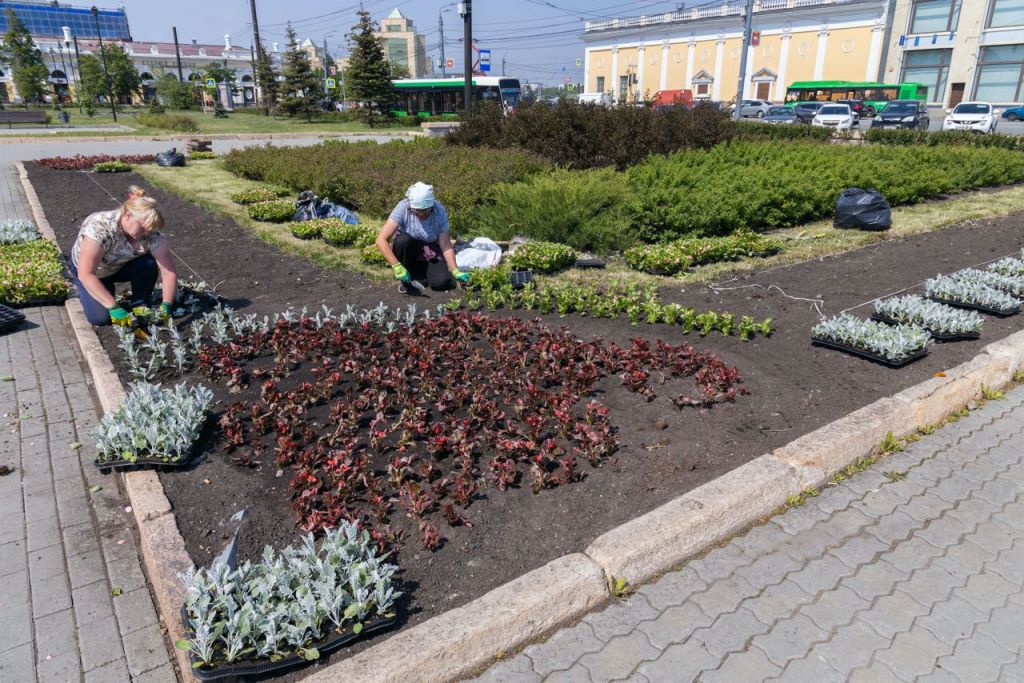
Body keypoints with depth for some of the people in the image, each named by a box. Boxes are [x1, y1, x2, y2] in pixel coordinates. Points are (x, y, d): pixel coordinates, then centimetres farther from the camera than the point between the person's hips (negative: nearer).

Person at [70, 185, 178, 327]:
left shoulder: (150, 233, -26)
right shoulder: (99, 228, -37)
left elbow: (169, 272, -24)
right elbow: (85, 275, -39)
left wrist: (166, 305, -37)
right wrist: (114, 308, -45)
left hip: (120, 266, 3)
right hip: (86, 270, -3)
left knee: (149, 263, -28)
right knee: (100, 318, -22)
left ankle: (140, 305, -5)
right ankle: (87, 292, 11)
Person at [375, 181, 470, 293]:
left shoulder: (439, 211, -21)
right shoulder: (403, 208, -25)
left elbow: (446, 246, -18)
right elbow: (381, 240, -32)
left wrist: (455, 271, -31)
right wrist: (397, 266, -42)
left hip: (430, 255, 1)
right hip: (408, 251, 0)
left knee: (442, 282, -26)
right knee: (403, 239, -35)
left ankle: (417, 272, 8)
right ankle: (405, 280, -11)